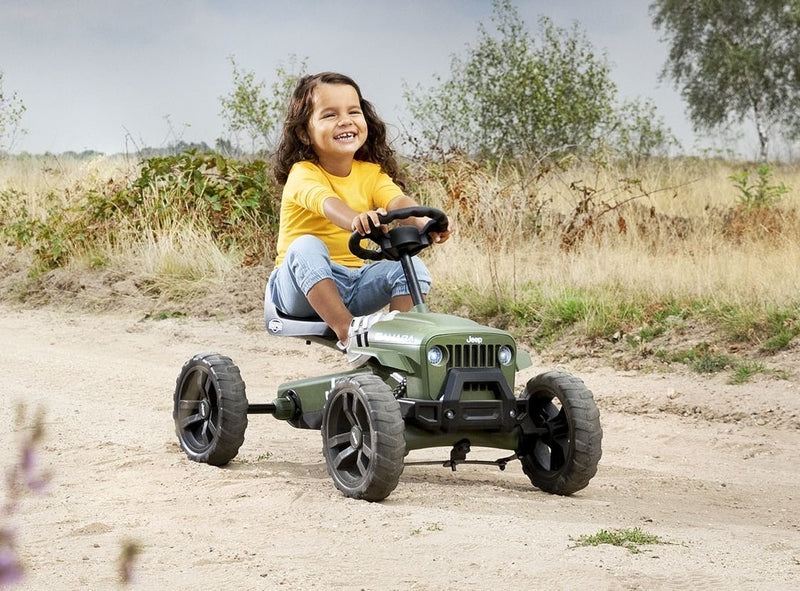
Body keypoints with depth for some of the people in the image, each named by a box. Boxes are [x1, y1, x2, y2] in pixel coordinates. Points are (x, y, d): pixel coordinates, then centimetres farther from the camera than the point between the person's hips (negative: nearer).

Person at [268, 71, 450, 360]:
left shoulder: (371, 173, 3)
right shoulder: (303, 174, -13)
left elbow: (398, 200, -18)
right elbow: (327, 203, -36)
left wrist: (424, 222, -43)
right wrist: (356, 220, -60)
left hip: (354, 284, 4)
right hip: (304, 285, -4)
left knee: (411, 265, -15)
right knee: (306, 247, -34)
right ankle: (348, 332, -40)